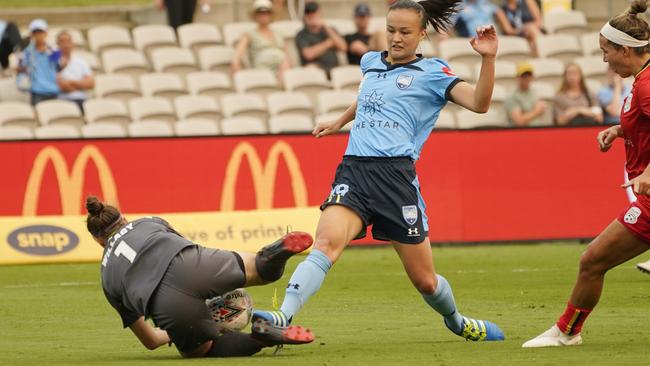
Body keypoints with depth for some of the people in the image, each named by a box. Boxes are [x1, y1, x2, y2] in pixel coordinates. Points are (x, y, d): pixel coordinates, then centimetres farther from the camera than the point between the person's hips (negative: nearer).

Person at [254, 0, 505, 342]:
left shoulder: (431, 72, 5)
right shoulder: (371, 62, 20)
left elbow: (479, 103, -8)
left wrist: (488, 58, -19)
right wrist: (339, 122, 49)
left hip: (397, 174, -3)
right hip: (353, 170, 3)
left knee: (424, 280, 6)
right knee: (327, 241, -27)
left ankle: (456, 321, 38)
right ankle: (283, 317, -40)